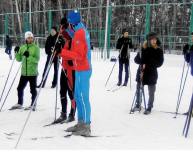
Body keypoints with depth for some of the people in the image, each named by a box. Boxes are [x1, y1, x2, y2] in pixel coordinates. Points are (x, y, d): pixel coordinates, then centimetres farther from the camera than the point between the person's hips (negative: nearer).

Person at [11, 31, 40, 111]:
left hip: (33, 73, -5)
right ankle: (19, 104, 27)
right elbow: (19, 59, 10)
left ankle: (33, 105, 14)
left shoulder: (36, 48, -5)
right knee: (20, 88, 11)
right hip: (24, 73, 5)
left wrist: (29, 56, -28)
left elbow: (37, 59, -15)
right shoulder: (22, 47, 8)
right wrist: (17, 53, -7)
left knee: (33, 90, 3)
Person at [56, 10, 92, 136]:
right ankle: (81, 123, 20)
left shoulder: (79, 33, -16)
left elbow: (78, 55, -21)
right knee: (78, 97, 13)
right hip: (82, 69, 10)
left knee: (83, 98, -7)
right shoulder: (82, 30, 14)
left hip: (82, 70, -10)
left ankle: (86, 127, -2)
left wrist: (62, 52, -21)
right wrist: (62, 53, 15)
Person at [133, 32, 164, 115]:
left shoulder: (159, 50, -4)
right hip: (141, 72, 2)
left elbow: (159, 63, -8)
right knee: (138, 89, 12)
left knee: (151, 92, 5)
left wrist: (147, 65, -18)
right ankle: (138, 105, 30)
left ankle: (149, 108, 20)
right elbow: (136, 59, 1)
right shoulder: (143, 48, -1)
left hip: (152, 74, -2)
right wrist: (142, 62, -21)